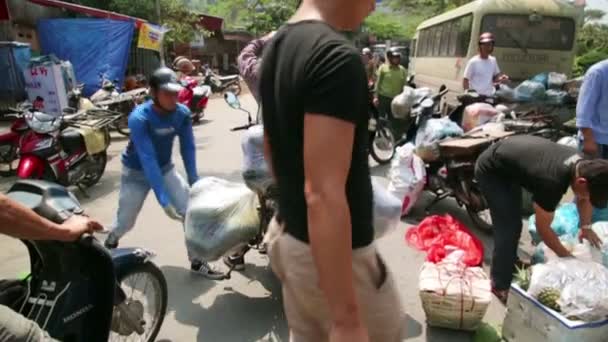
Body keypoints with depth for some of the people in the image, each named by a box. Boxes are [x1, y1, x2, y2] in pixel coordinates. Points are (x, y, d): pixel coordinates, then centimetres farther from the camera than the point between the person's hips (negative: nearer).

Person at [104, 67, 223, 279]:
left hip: (165, 168, 3)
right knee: (125, 222, 10)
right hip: (137, 172, -3)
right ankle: (109, 245, 46)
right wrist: (163, 200, -40)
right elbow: (147, 160, -36)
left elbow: (188, 148, -11)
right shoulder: (139, 118, -32)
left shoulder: (182, 113, -19)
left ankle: (197, 262, 2)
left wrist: (194, 183, -18)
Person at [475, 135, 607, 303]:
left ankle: (510, 263, 40)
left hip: (508, 164, 9)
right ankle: (500, 285, 4)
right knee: (508, 227, -9)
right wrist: (566, 256, -8)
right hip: (491, 171, -9)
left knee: (514, 221, 19)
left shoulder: (578, 161, -13)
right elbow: (543, 228, -20)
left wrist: (586, 227, 3)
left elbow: (583, 197, 10)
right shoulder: (552, 183, -36)